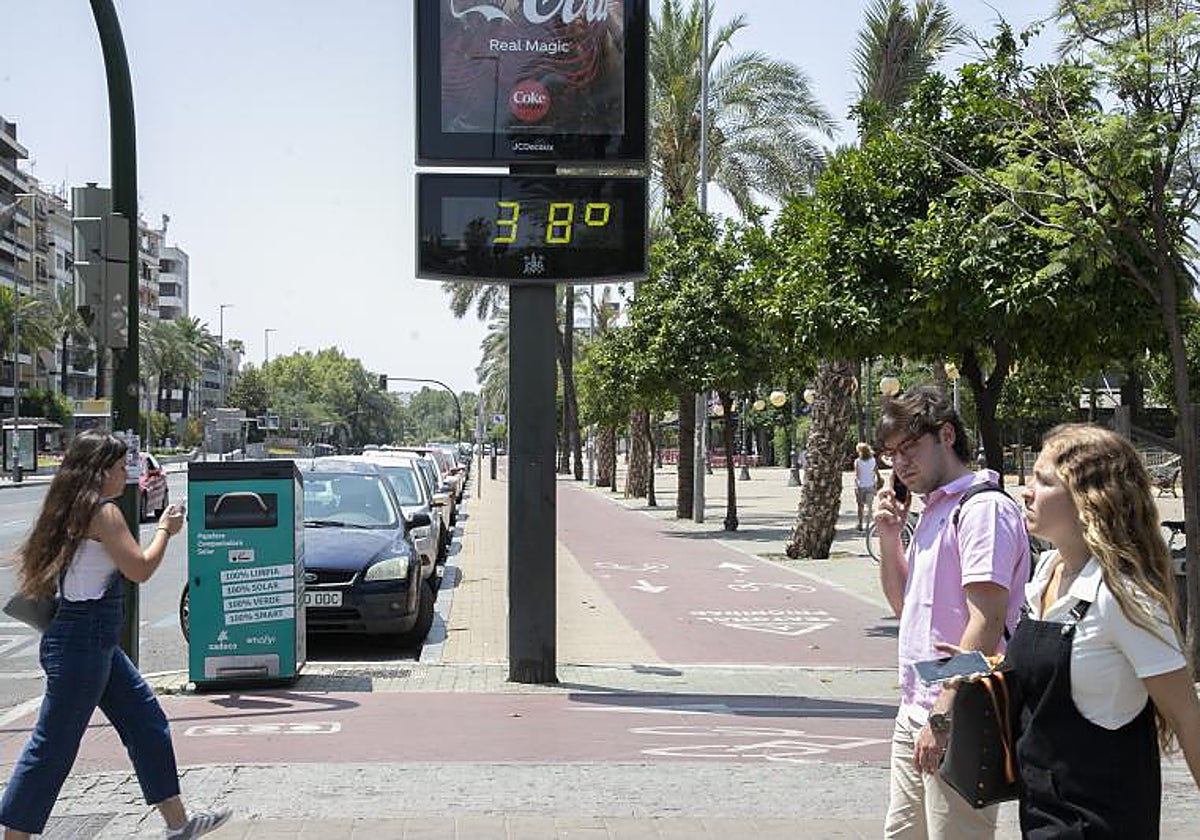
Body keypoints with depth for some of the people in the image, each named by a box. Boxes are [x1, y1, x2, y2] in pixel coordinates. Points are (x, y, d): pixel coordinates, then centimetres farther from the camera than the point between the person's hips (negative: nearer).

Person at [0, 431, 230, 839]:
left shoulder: (71, 511, 11)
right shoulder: (104, 512, -16)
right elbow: (140, 569, -16)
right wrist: (165, 530, 0)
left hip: (98, 643, 10)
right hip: (83, 641, -10)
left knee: (147, 721, 14)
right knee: (54, 745, -2)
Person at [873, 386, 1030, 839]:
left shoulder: (984, 508, -14)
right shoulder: (932, 510, 15)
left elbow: (987, 623, -21)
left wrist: (944, 716, -23)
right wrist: (889, 537, 10)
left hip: (957, 721, -9)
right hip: (915, 714, 10)